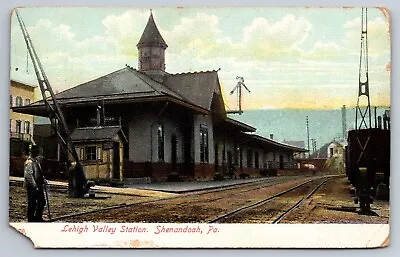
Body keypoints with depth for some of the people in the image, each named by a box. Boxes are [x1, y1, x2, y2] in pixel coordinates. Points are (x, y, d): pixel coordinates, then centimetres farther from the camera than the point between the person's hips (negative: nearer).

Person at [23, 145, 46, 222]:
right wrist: (35, 186, -22)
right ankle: (31, 220, 9)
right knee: (32, 204, -1)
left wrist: (43, 180, 11)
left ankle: (38, 218, 28)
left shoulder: (36, 161, 13)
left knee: (42, 202, 15)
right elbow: (28, 176, -22)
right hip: (32, 187, -9)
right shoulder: (29, 162, -16)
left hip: (38, 186, 9)